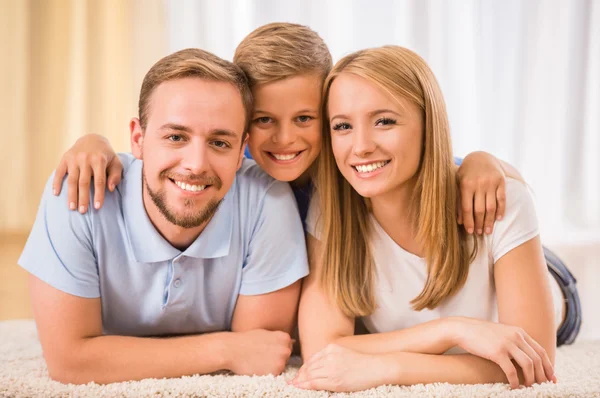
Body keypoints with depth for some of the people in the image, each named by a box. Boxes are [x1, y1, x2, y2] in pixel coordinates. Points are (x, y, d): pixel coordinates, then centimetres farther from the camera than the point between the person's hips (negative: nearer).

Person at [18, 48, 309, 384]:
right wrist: (224, 350, -27)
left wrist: (122, 357, -21)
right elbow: (68, 359, -28)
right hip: (110, 391, 1)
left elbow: (260, 355, -19)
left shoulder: (267, 197, -28)